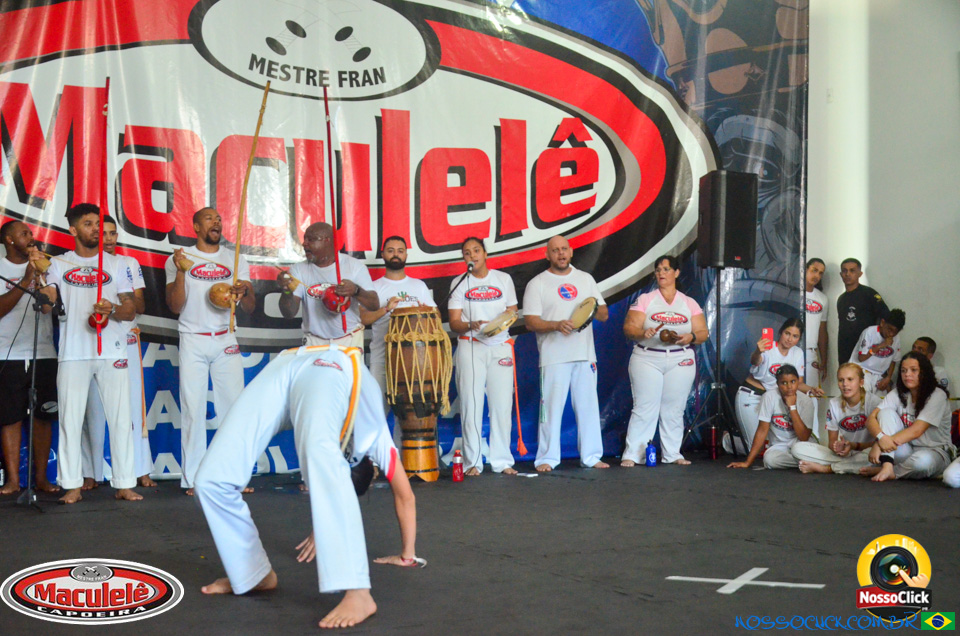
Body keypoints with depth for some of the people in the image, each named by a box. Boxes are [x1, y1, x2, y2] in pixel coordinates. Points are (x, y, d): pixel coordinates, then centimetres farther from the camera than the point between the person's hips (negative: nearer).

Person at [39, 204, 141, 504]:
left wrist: (112, 309, -13)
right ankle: (72, 485, 9)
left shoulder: (116, 264, 12)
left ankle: (125, 484, 4)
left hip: (112, 353, 1)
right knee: (70, 419, 1)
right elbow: (46, 304, -2)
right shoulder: (59, 264, 10)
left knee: (121, 418, -2)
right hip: (73, 353, 0)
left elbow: (131, 311, 9)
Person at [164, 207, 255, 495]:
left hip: (226, 340, 2)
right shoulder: (180, 259, 4)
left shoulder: (235, 259, 10)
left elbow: (251, 308, 5)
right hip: (193, 341, -2)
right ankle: (193, 479, 3)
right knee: (193, 410, -3)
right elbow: (175, 306, -4)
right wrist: (181, 272, -17)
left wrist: (243, 292, -17)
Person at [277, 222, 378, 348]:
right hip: (314, 341, 1)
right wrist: (287, 292, -27)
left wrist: (356, 291, -27)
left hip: (350, 339, -1)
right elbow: (289, 313, -7)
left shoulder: (354, 266, -4)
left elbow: (375, 306, -9)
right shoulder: (299, 269, 0)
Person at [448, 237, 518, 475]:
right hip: (470, 348, -1)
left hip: (500, 346, 1)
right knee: (471, 405, -5)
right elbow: (454, 322, 1)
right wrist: (471, 326, -20)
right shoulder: (459, 284, 7)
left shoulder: (503, 279, 11)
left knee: (502, 404, -2)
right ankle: (472, 462, 1)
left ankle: (502, 461, 5)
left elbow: (512, 312, 13)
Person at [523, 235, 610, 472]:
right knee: (551, 407, -4)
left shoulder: (585, 279, 15)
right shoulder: (537, 284, 3)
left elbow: (604, 315, 14)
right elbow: (530, 321, -5)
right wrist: (557, 325, -20)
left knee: (588, 406, 6)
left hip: (585, 354, 4)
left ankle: (591, 456, 14)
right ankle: (547, 458, 3)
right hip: (554, 357, -4)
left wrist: (595, 308, -9)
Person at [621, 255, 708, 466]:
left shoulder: (690, 303, 11)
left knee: (674, 410, 3)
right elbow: (629, 327, -2)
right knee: (644, 408, -7)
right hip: (647, 360, -2)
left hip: (680, 362, 2)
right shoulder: (644, 300, 5)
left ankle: (672, 454, 12)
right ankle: (631, 455, -4)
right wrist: (643, 333, -23)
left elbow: (703, 333, 7)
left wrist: (690, 337, -15)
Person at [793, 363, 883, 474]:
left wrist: (854, 445, -26)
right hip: (841, 454, 3)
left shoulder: (873, 401, -8)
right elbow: (832, 441, 3)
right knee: (798, 448, -16)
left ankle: (825, 468, -23)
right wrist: (837, 447, -22)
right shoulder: (834, 404, 3)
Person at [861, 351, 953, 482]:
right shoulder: (897, 394, 0)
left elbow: (916, 430, -23)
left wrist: (879, 445, -31)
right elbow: (871, 418, -11)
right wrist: (881, 438, -36)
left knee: (922, 460, -40)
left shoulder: (937, 395, -13)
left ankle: (891, 472, -11)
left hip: (935, 451, -4)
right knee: (886, 412, -16)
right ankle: (887, 466, -27)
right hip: (905, 450, 4)